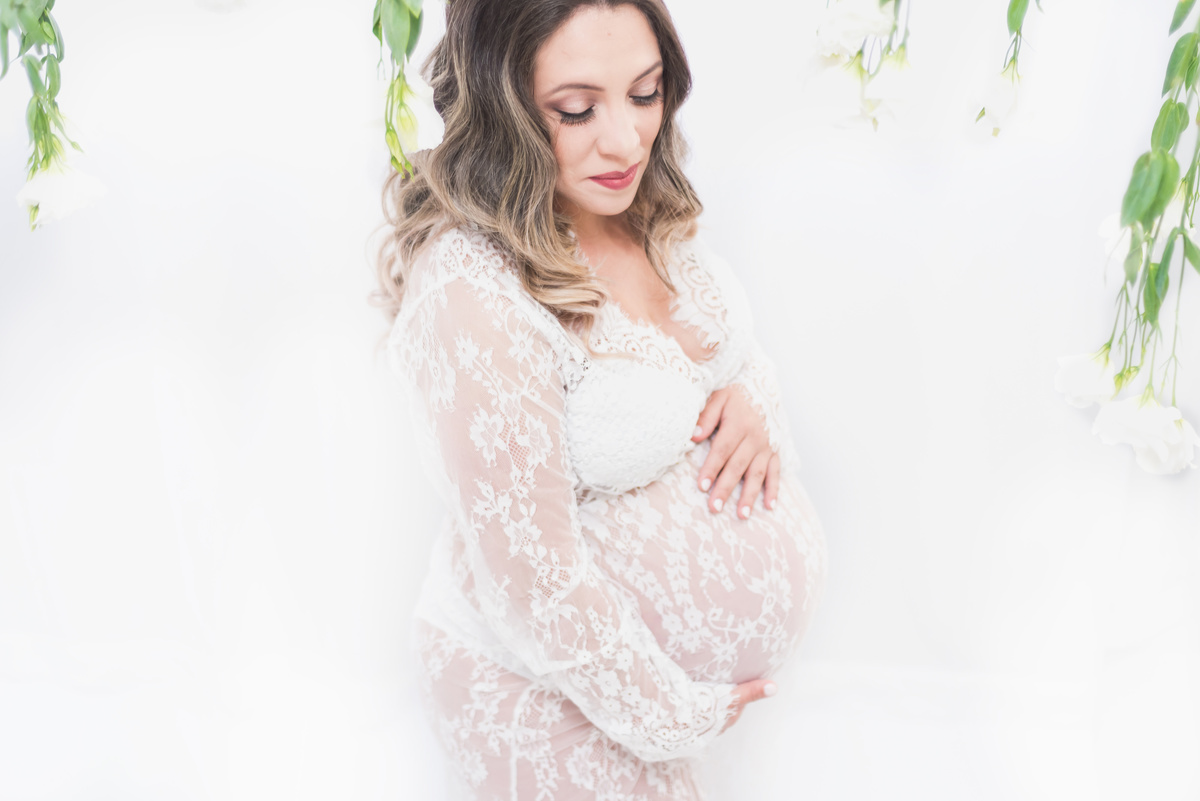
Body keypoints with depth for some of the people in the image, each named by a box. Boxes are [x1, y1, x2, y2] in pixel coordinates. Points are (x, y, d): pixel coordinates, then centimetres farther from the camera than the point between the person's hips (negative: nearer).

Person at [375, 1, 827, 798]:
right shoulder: (472, 297, -31)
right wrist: (672, 713, -14)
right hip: (558, 687, -7)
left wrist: (749, 395, -11)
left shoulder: (640, 205, -7)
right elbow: (530, 572, -26)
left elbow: (728, 337, 11)